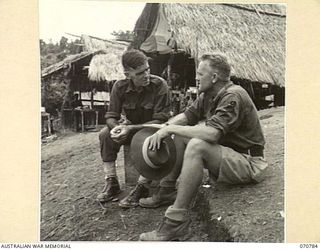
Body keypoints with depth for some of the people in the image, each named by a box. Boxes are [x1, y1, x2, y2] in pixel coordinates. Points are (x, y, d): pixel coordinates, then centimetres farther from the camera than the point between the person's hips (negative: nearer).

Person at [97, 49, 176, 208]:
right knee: (105, 134, -19)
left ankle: (141, 189, -25)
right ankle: (111, 183, -12)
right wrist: (116, 127, -35)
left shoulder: (159, 85, -23)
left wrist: (131, 129, -35)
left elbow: (160, 120, -24)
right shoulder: (120, 87, -12)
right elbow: (111, 116, -8)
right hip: (131, 127, 4)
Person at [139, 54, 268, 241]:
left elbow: (211, 133, -34)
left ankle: (177, 221, -29)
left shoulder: (233, 96, -21)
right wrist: (162, 130, -11)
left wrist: (171, 129, -26)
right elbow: (186, 116, 8)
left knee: (196, 146, -33)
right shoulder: (208, 95, 8)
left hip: (249, 164, -10)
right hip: (228, 154, 10)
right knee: (179, 139, 7)